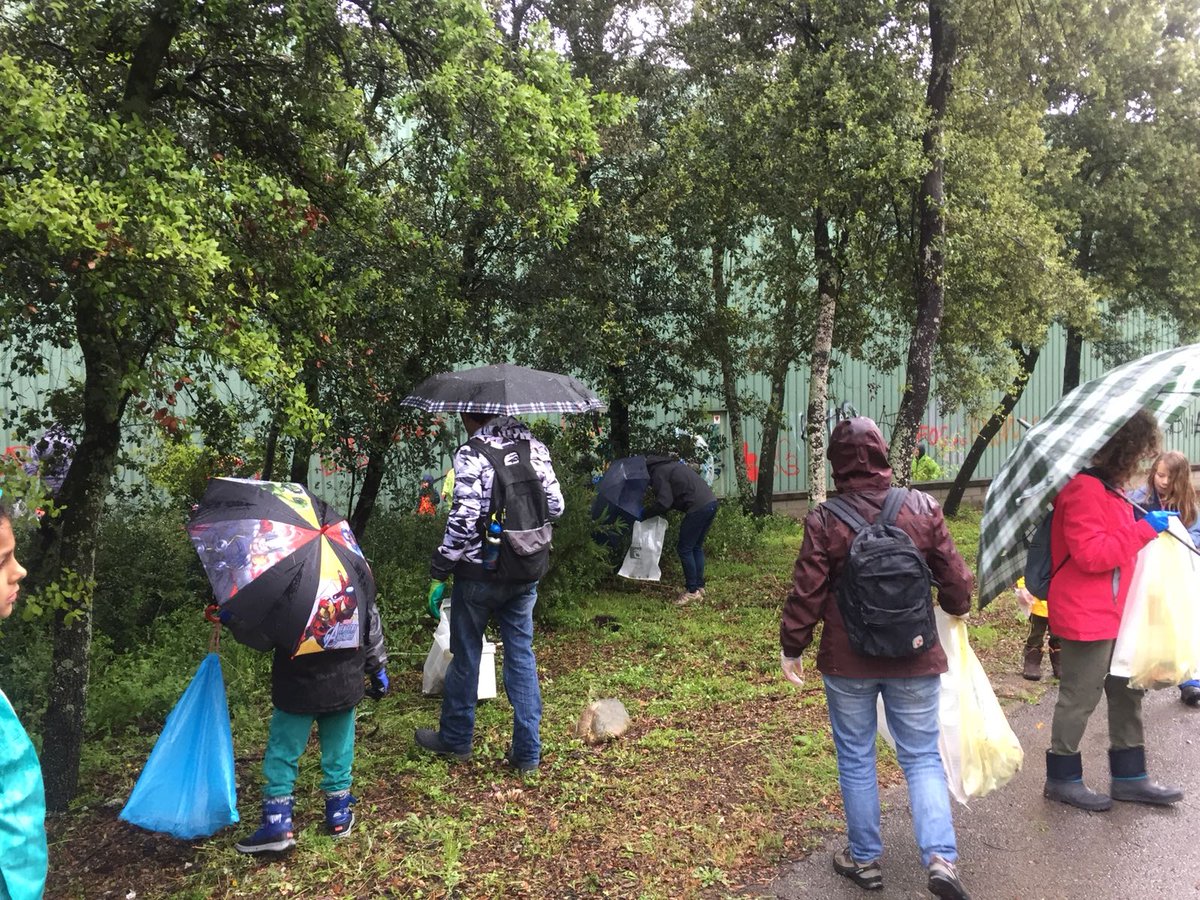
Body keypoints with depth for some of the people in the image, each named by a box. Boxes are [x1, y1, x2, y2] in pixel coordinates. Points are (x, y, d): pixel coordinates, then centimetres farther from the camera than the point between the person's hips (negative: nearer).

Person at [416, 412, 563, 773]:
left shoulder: (472, 452, -15)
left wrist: (438, 573, -11)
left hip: (479, 572, -5)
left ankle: (455, 740, 28)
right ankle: (528, 751, 16)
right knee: (521, 654, 12)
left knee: (465, 655, 12)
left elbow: (464, 518, -20)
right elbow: (555, 505, 4)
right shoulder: (534, 444, 2)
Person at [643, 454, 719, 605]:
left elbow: (663, 502, -12)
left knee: (684, 549, 1)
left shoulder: (658, 472, -3)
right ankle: (699, 587, 23)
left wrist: (645, 514, 3)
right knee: (696, 547, 18)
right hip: (711, 502, 9)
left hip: (698, 507, -9)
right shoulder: (671, 464, 25)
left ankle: (692, 591, 5)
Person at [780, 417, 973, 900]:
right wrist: (956, 608, 22)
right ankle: (941, 857, 2)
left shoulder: (824, 520, -12)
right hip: (915, 659, 2)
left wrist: (791, 648, 4)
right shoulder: (923, 508, -6)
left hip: (848, 662, -1)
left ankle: (864, 858, 24)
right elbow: (955, 577, 0)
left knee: (856, 759, 13)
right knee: (922, 757, 13)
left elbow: (806, 593, -10)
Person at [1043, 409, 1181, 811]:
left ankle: (1128, 776, 28)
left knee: (1127, 691, 17)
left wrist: (1140, 524, 10)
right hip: (1086, 615, -11)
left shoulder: (1106, 487, 14)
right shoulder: (1084, 489, -20)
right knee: (1080, 697, 1)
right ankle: (1062, 778, 15)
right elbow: (1091, 553, -26)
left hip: (1112, 612, 11)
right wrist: (1145, 529, -20)